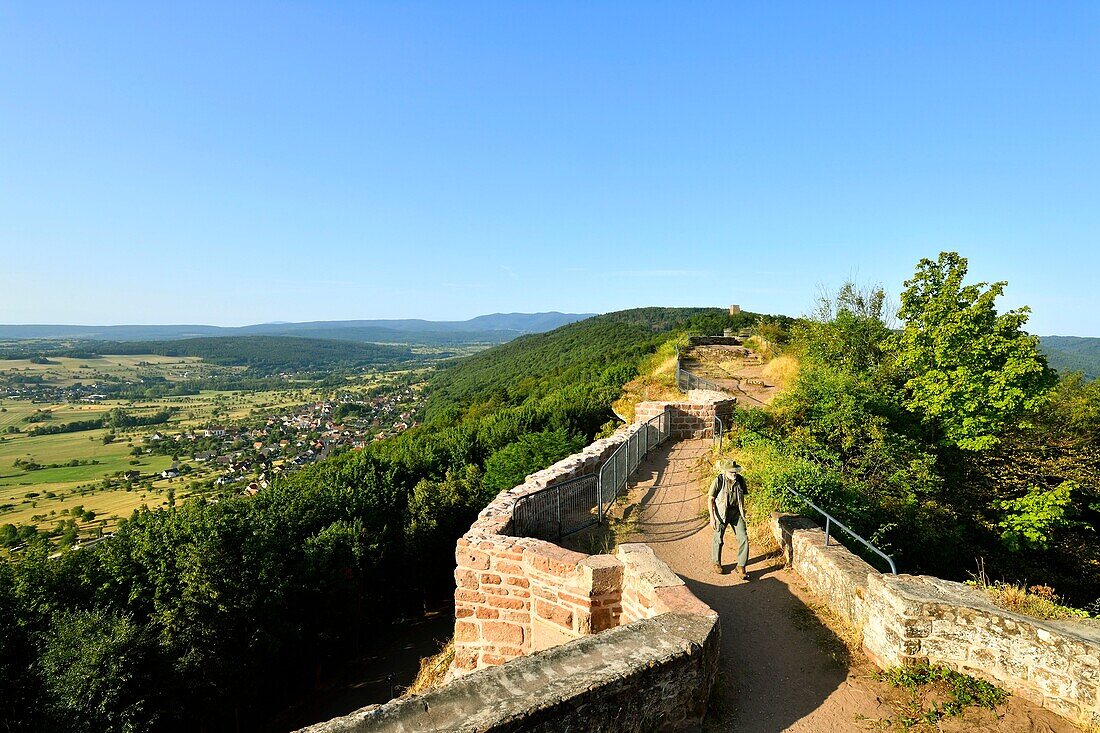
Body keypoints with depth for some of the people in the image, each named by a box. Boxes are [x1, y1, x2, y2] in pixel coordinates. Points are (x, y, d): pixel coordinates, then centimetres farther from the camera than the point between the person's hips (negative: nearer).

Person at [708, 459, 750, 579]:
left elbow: (742, 496, 13)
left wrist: (742, 511, 17)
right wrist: (712, 517, -18)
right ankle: (717, 564, 32)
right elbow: (710, 499, -13)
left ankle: (741, 567, 10)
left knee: (743, 538, -4)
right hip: (721, 512, -3)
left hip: (736, 512, 3)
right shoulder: (718, 480, -17)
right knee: (718, 539, 9)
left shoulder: (740, 480, -3)